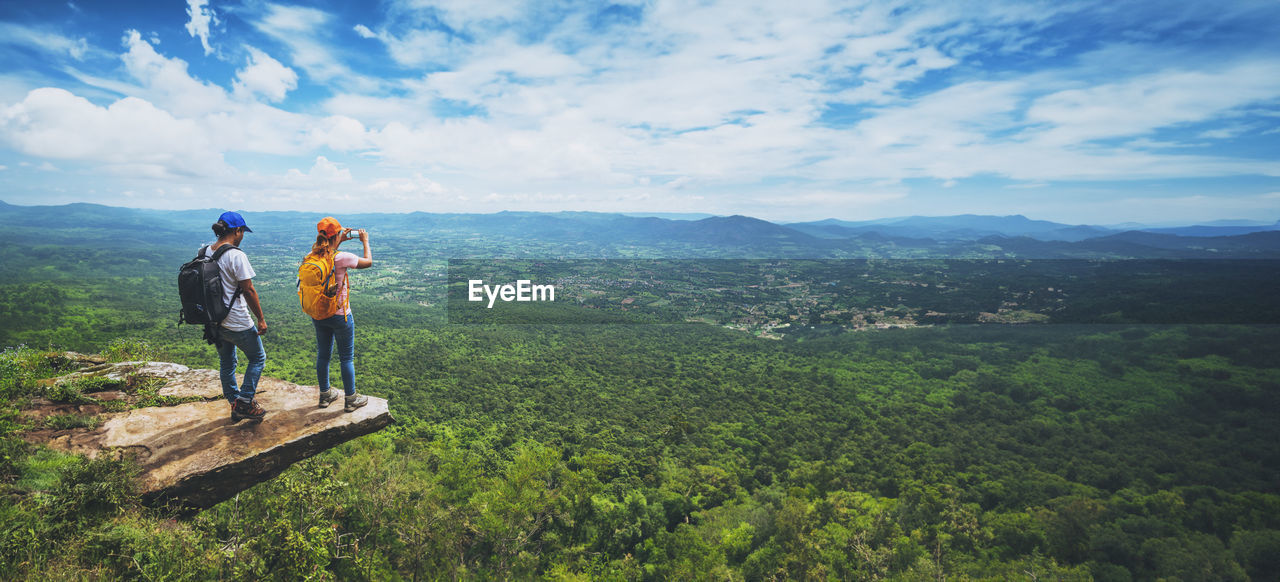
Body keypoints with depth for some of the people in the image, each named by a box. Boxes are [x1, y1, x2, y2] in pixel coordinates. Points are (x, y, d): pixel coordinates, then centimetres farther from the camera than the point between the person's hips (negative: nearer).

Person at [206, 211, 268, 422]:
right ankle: (244, 402, 8)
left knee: (226, 363, 20)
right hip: (237, 323, -8)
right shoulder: (236, 255, -19)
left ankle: (235, 406, 31)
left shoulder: (205, 252, 3)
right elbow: (248, 290, -18)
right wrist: (261, 319, -11)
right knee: (258, 358, 12)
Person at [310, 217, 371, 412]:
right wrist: (365, 241, 8)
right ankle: (351, 399, 19)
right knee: (346, 358, 8)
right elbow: (368, 262, -5)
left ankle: (325, 395, 35)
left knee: (323, 355, 20)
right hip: (340, 315, -6)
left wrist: (340, 241, 19)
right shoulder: (342, 258, -22)